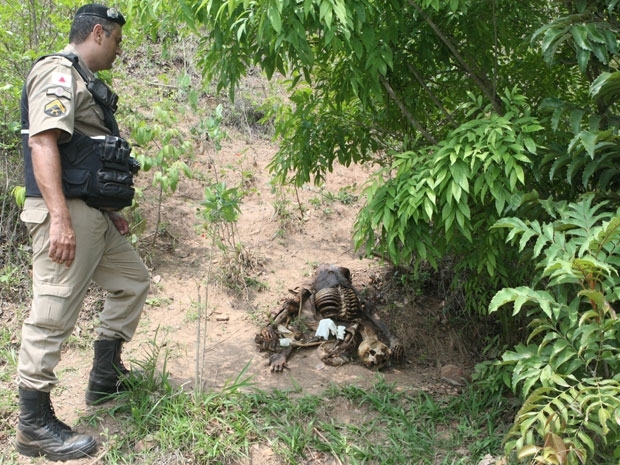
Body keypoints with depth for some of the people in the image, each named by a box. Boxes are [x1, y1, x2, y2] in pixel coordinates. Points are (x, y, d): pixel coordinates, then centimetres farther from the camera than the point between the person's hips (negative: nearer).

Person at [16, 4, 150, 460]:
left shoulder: (85, 80, 21)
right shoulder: (59, 72, -10)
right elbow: (42, 141, -22)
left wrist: (110, 211, 24)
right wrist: (60, 218, -29)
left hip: (93, 214, 11)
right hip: (67, 215, -11)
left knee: (133, 279, 20)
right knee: (54, 314, -7)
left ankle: (105, 379, 28)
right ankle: (34, 426, 2)